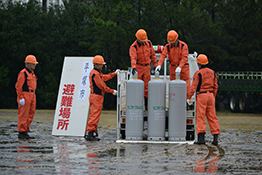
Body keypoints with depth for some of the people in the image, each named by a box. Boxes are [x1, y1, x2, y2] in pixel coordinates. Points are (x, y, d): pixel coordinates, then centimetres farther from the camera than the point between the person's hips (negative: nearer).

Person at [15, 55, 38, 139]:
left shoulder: (32, 73, 18)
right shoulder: (23, 73, -10)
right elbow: (18, 86, -13)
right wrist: (21, 98, -18)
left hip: (32, 96, 9)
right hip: (25, 96, -9)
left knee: (30, 115, 8)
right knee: (23, 115, -8)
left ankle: (25, 132, 13)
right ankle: (21, 133, -6)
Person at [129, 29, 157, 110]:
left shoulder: (148, 43, 3)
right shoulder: (134, 47, -11)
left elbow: (152, 54, 12)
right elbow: (133, 58, -25)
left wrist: (155, 65, 10)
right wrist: (133, 67, -40)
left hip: (147, 67, 3)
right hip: (138, 67, -3)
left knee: (147, 86, 2)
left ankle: (147, 104, 7)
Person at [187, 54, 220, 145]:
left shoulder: (198, 73, -9)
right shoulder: (212, 73, 11)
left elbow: (193, 87, -10)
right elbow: (215, 86, 15)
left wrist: (189, 98, -5)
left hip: (201, 96, -6)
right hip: (210, 95, 6)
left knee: (200, 117, -4)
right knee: (212, 116, 8)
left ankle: (201, 137, -12)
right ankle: (215, 137, 4)